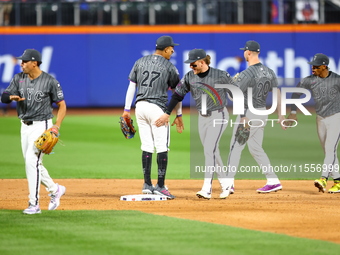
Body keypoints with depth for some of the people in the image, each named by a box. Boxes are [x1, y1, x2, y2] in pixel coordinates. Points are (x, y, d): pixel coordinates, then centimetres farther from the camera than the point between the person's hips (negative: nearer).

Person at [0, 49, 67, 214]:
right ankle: (55, 189, 32)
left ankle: (34, 204, -13)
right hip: (25, 126, 7)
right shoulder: (19, 79, 4)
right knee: (33, 163, 11)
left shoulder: (50, 81, -11)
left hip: (41, 125, -7)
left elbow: (62, 105, -6)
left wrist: (57, 125, -20)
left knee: (32, 162, -15)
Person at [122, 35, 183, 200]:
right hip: (157, 108, -5)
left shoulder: (140, 62, 9)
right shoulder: (170, 67, -2)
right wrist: (179, 115, 15)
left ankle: (147, 185, 13)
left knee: (146, 146, 11)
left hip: (140, 106, 5)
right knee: (162, 147, -3)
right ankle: (160, 186, -7)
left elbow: (131, 86, 8)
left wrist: (127, 109, 11)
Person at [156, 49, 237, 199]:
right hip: (202, 117, 6)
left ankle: (207, 189, -22)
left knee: (210, 149, -17)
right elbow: (178, 95, 7)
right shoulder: (190, 77, 1)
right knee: (212, 153, 7)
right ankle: (225, 186, 18)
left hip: (218, 115, -6)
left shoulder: (221, 76, -12)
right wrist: (167, 113, 0)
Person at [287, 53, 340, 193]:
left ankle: (323, 179, -27)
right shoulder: (309, 80, -4)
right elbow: (296, 93, 8)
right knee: (328, 152, 7)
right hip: (321, 119, 5)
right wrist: (293, 112, 1)